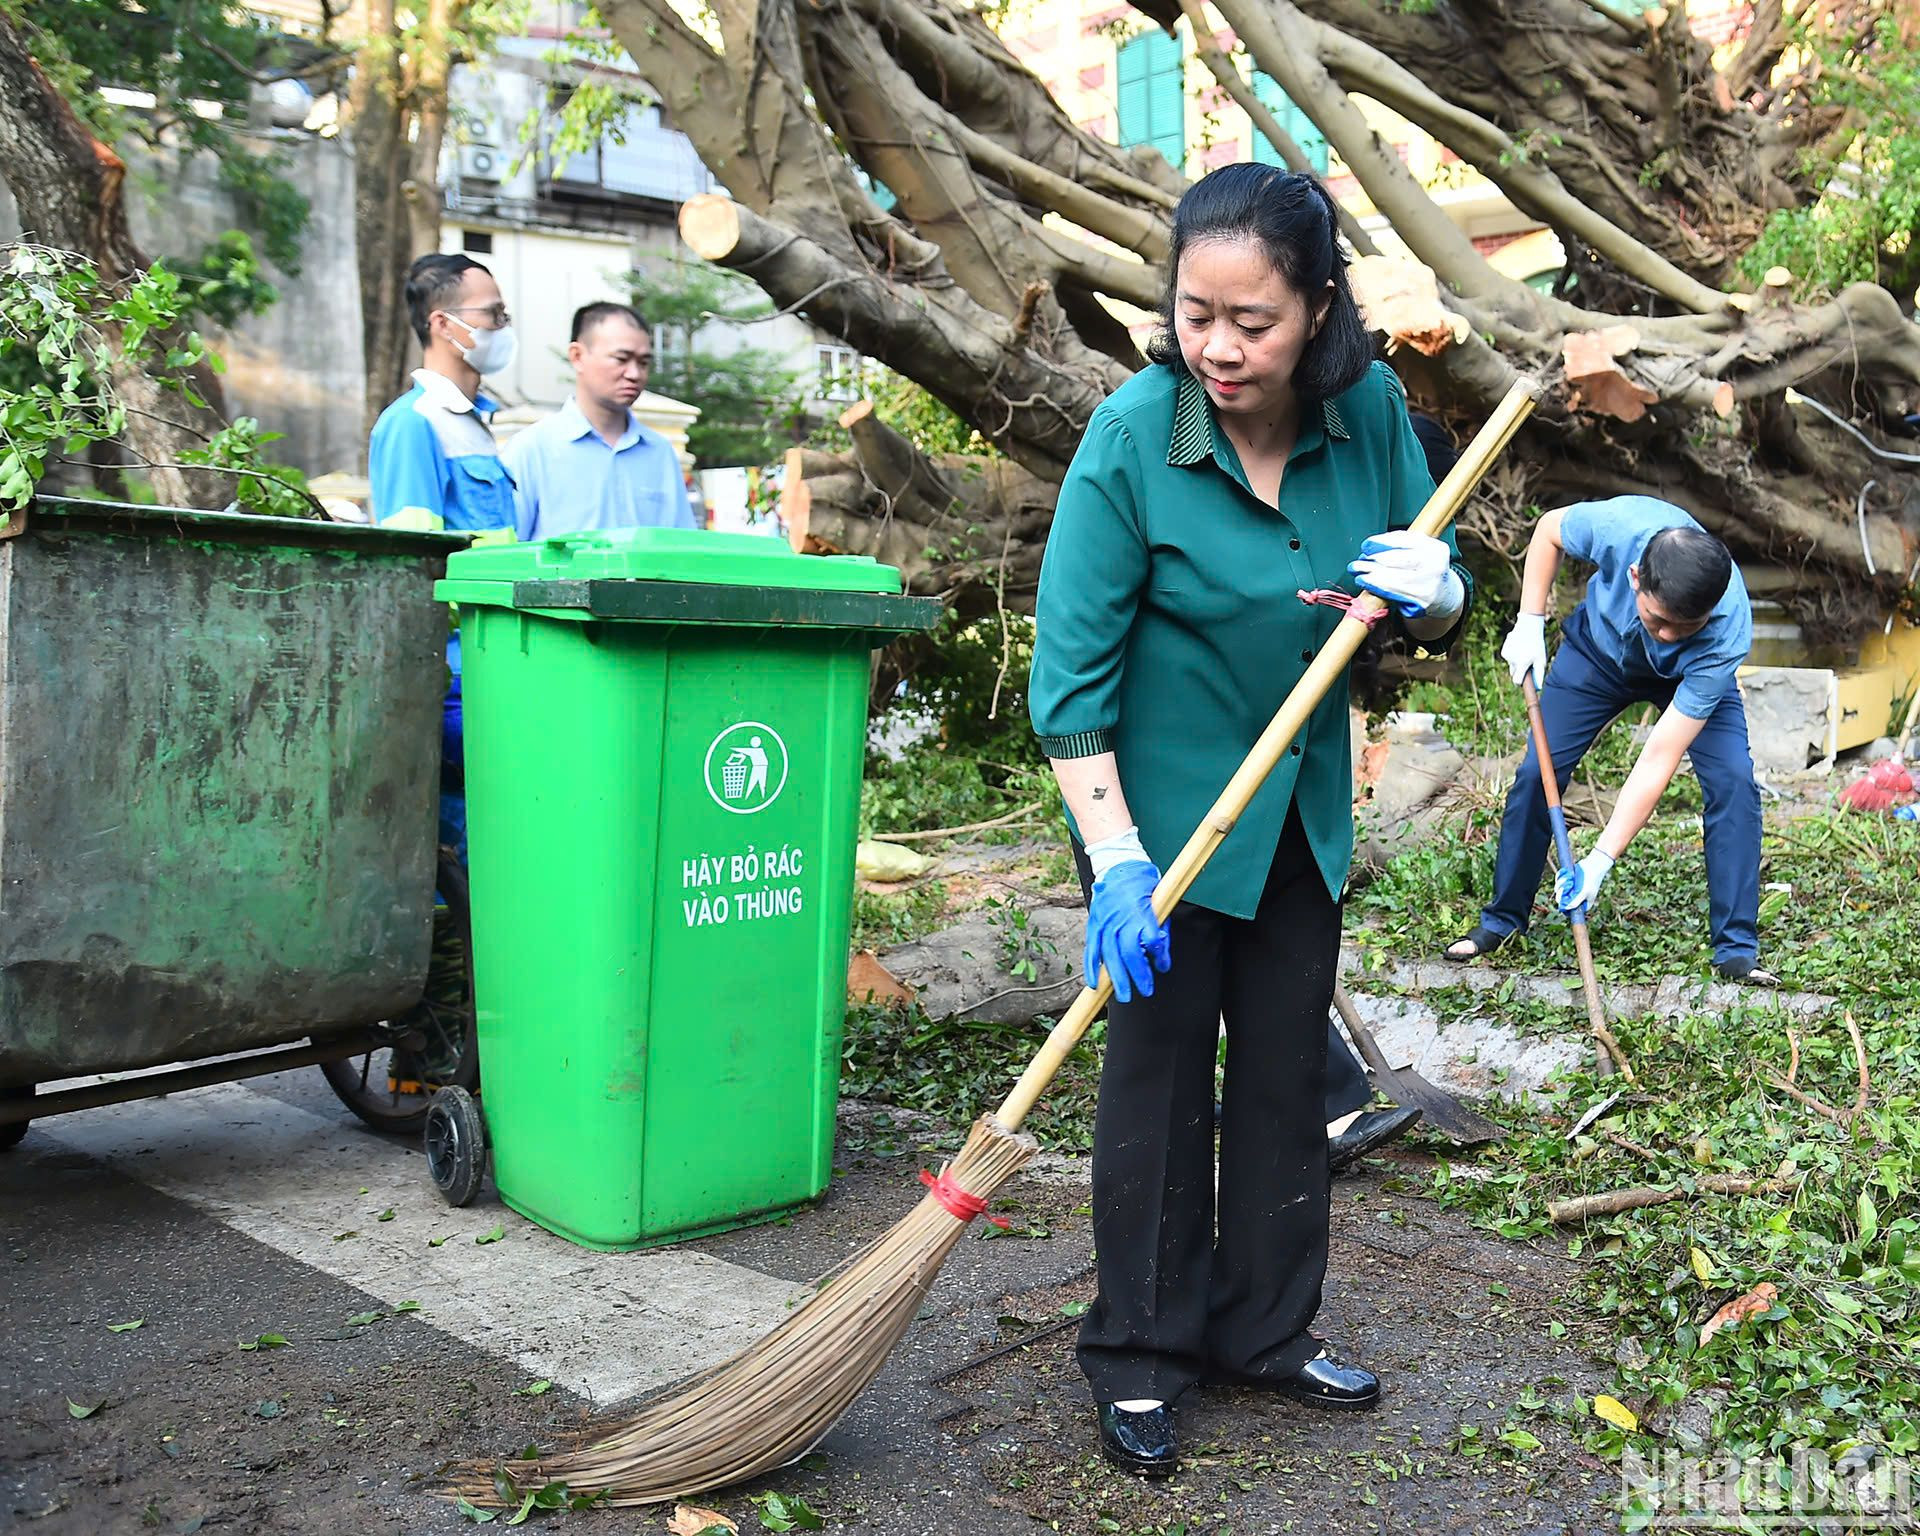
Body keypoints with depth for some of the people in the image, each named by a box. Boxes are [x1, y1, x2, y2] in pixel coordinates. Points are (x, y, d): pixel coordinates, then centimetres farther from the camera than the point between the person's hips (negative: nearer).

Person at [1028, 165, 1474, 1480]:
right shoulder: (1132, 437, -21)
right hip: (1163, 809, -4)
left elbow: (1445, 615, 3)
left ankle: (1264, 1330, 32)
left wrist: (1432, 586, -21)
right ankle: (1140, 1353, 23)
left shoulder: (1370, 409, -9)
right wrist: (1114, 859, -26)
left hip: (1305, 809, 5)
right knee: (1160, 1075, 5)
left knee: (1288, 1072, 14)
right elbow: (1072, 669, -20)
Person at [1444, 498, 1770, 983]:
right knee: (1534, 774, -5)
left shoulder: (1727, 634, -41)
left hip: (1690, 676, -1)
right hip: (1597, 649, 1)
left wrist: (1601, 861, -41)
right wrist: (1530, 623, -19)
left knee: (1733, 782, -20)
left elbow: (1658, 761, -39)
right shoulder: (1619, 526, -41)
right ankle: (1502, 921, 13)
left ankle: (1736, 949, -8)